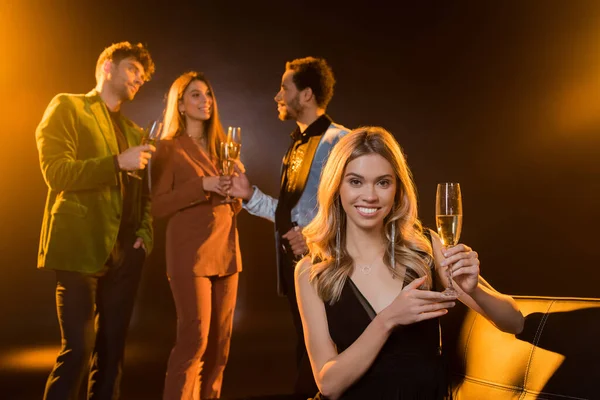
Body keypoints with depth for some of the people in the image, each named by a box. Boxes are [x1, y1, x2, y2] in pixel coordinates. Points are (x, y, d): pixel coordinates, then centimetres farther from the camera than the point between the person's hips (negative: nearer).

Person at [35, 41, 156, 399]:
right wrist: (118, 163, -16)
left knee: (111, 351, 9)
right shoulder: (67, 106, 4)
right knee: (77, 349, -9)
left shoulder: (135, 131, 23)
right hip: (82, 247, -6)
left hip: (125, 252, 6)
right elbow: (56, 172, -9)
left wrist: (146, 232, 5)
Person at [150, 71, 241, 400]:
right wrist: (203, 185, -17)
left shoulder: (220, 146, 16)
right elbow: (158, 206, -9)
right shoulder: (169, 147, -1)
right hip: (190, 251, -6)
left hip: (226, 249, 6)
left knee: (220, 342, 8)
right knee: (194, 339, -9)